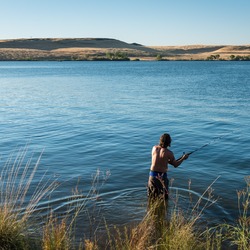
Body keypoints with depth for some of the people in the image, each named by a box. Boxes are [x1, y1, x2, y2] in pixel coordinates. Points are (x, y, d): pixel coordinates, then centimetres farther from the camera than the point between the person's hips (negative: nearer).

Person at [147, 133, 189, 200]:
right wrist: (183, 158, 10)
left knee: (151, 197, 18)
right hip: (162, 176, -4)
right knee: (164, 197, 11)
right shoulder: (169, 153, -15)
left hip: (152, 174, 4)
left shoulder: (154, 148, -2)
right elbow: (175, 165, -4)